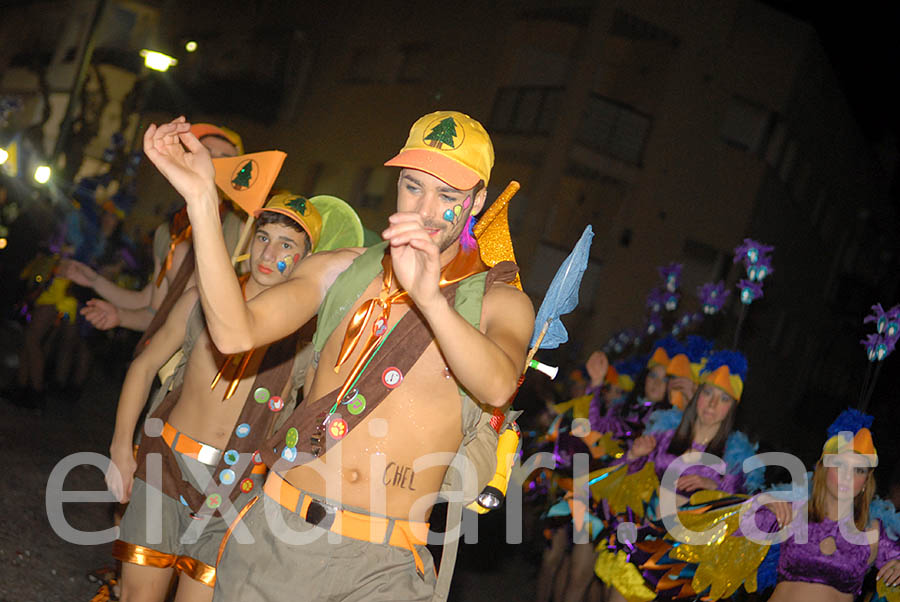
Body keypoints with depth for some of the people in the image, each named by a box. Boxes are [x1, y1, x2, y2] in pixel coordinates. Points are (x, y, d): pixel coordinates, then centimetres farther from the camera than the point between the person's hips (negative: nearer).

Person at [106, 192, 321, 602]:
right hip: (168, 464, 1)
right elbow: (144, 367, 11)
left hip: (235, 490, -1)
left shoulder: (307, 337, -3)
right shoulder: (202, 302, 1)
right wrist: (121, 449, 6)